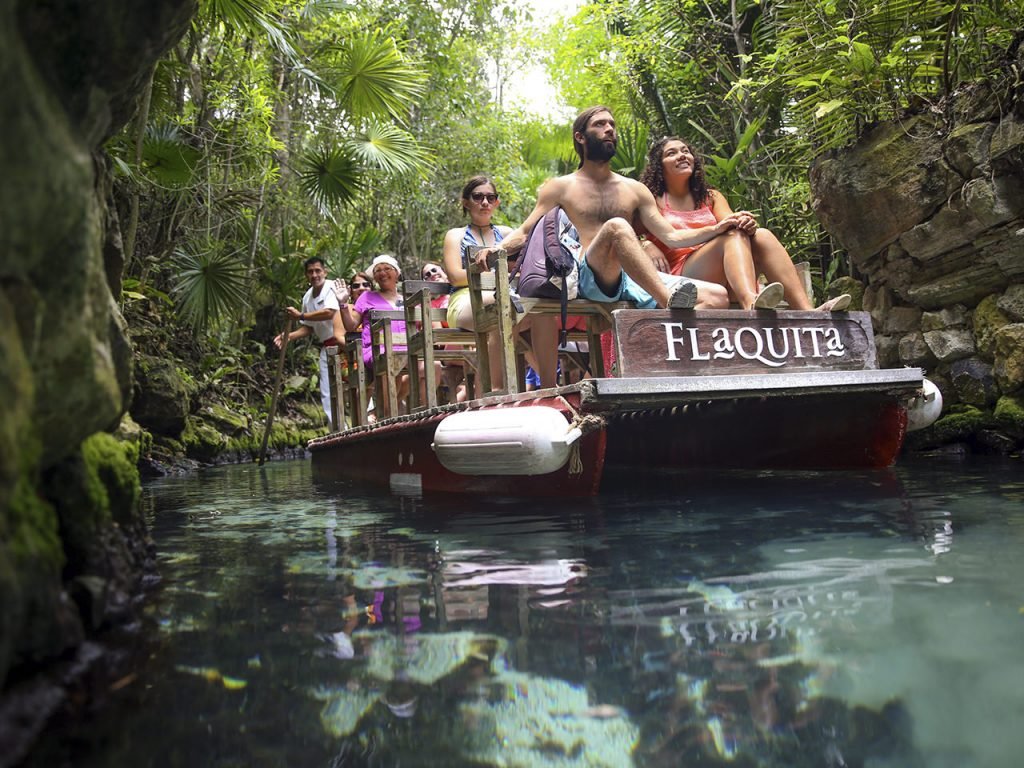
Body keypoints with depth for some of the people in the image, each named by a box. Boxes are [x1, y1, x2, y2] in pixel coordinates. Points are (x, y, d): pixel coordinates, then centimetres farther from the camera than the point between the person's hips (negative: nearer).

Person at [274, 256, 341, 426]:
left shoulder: (332, 288, -9)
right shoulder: (307, 297, 15)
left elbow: (329, 313, -25)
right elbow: (309, 328, 22)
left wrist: (301, 315, -16)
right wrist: (289, 336, 6)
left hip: (341, 344, -8)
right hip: (326, 347, 8)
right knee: (327, 393, 5)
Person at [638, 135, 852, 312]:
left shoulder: (711, 197, 23)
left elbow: (731, 220, 5)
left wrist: (746, 223, -19)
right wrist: (649, 247, -25)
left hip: (723, 280, 4)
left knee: (760, 236, -22)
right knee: (734, 235, -27)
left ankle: (807, 312, -40)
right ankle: (752, 304, -59)